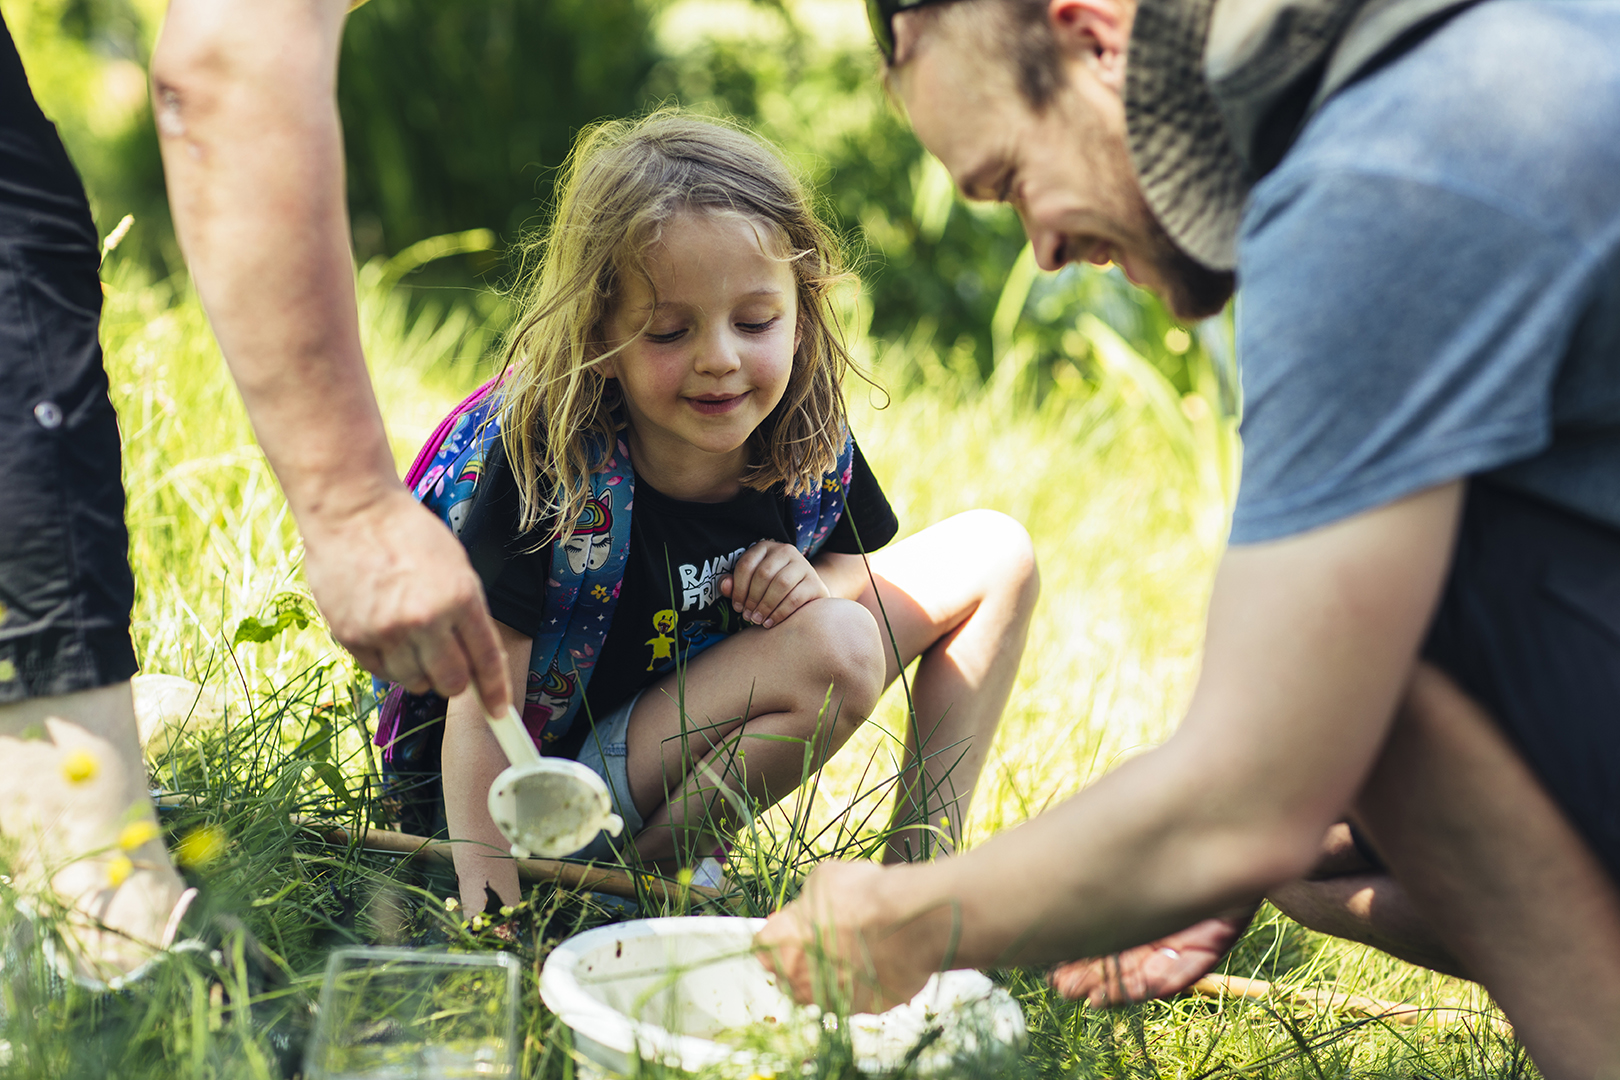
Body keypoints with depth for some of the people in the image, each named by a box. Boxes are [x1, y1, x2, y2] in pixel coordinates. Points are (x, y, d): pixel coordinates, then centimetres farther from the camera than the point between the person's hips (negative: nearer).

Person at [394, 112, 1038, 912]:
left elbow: (848, 560, 9)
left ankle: (921, 865, 6)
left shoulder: (806, 437, -12)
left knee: (994, 553, 3)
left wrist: (816, 580, -15)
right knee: (837, 651, -32)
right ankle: (640, 873, -13)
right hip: (564, 779, -7)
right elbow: (481, 713, -26)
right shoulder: (545, 467, -29)